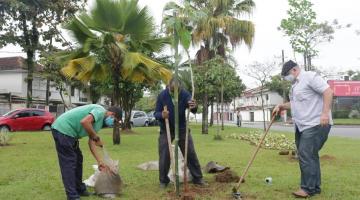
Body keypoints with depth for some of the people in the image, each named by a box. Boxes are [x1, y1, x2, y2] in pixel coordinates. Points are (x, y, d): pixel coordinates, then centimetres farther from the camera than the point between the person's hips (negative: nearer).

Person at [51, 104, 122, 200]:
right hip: (63, 130, -11)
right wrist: (97, 138, -18)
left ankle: (79, 189, 28)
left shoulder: (100, 119, 17)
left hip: (67, 131, 11)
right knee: (69, 164, -7)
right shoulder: (100, 111, -12)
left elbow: (91, 142, 18)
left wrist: (99, 161, 18)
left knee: (78, 159, 17)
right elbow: (84, 122, -30)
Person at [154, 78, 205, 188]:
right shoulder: (162, 95, -14)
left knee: (191, 154, 4)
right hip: (166, 130, -1)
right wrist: (161, 115, -35)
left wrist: (194, 107, -51)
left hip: (182, 129, 1)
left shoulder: (184, 94, -14)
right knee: (164, 156, 1)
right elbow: (156, 114, -11)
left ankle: (198, 178, 16)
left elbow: (193, 110, -26)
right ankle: (163, 180, 17)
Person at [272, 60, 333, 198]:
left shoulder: (310, 77, -9)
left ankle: (308, 188, -1)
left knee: (306, 155, -10)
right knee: (310, 156, 12)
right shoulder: (295, 85, 20)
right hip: (302, 126, 10)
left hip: (316, 124, -10)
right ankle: (315, 187, 21)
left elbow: (328, 91, -16)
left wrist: (325, 113, -25)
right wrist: (281, 106, 13)